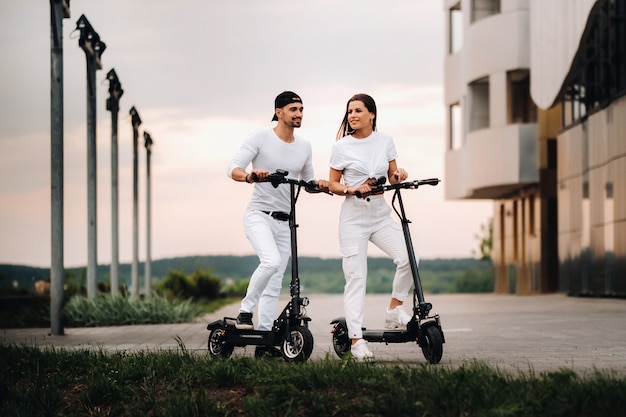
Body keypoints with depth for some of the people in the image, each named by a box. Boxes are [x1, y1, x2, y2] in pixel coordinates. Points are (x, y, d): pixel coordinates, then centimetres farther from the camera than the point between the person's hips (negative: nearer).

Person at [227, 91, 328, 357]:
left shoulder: (304, 146, 10)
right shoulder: (261, 137, -5)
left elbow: (307, 180, 21)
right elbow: (233, 169, -12)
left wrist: (319, 185, -3)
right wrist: (249, 176, -34)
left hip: (285, 222, 6)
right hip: (259, 215, -6)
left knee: (275, 283, 5)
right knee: (271, 261, -31)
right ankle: (245, 311, -14)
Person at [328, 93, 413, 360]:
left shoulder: (385, 141, 6)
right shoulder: (341, 147, -1)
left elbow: (392, 177, 11)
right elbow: (332, 184, 3)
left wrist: (398, 176, -12)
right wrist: (350, 189, -16)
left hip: (381, 214, 3)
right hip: (353, 216, -3)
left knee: (408, 258, -18)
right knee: (356, 276, -7)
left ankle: (394, 311, 2)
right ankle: (356, 339, -7)